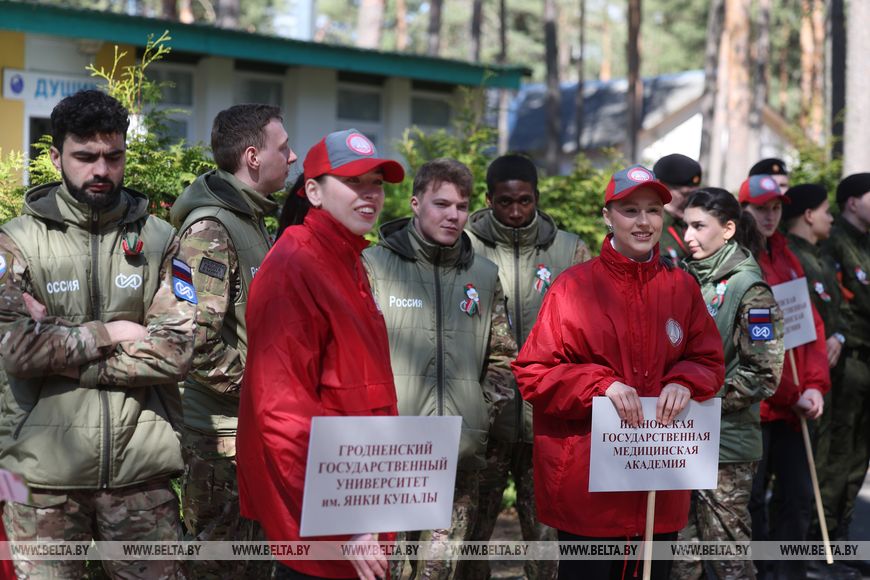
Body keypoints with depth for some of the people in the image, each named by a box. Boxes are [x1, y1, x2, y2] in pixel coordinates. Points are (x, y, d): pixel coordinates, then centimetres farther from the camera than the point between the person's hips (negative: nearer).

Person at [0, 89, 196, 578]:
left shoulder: (159, 240, 7)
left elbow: (176, 352, -6)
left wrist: (62, 351, -9)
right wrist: (109, 333, -7)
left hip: (142, 467, 1)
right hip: (45, 469, -1)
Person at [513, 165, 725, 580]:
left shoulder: (682, 288, 7)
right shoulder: (574, 286, -5)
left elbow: (710, 362, 11)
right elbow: (533, 374, -6)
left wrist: (684, 383, -11)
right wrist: (602, 383, -18)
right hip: (586, 480, -4)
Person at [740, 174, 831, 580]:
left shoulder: (786, 260, 14)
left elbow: (811, 323, 13)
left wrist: (814, 385, -1)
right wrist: (791, 395, -13)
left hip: (793, 405, 7)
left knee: (798, 496, 11)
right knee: (752, 499, 0)